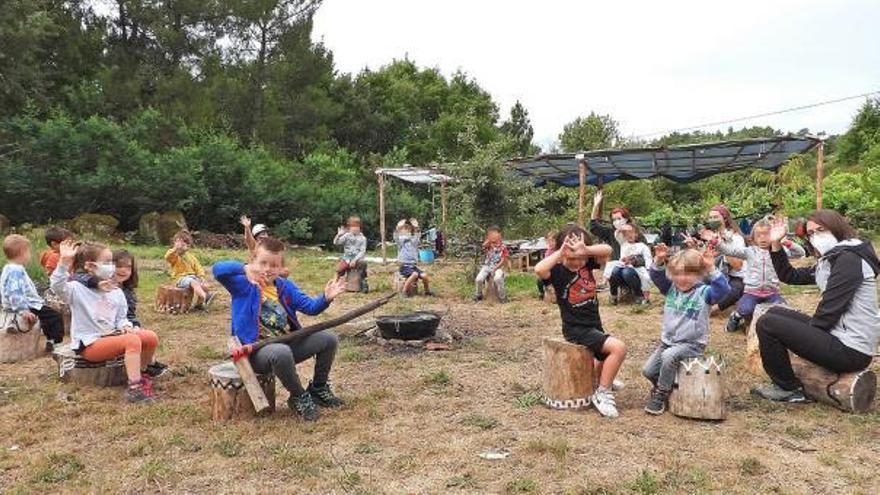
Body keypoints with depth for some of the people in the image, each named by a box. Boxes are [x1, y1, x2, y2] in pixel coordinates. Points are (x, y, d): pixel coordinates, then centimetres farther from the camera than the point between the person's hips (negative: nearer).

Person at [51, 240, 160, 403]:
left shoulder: (116, 292, 12)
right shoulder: (78, 289, -7)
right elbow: (58, 286, -28)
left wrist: (126, 326, -8)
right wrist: (64, 262, -40)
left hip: (111, 336, 7)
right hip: (89, 345, -7)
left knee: (151, 338, -10)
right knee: (133, 341, -31)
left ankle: (141, 374, 13)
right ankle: (134, 388, -33)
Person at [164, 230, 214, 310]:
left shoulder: (190, 256, 16)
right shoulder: (174, 255, 2)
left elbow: (198, 267, 16)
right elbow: (167, 258, -23)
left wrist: (201, 276, -1)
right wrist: (176, 249, -35)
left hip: (193, 276, 5)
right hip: (180, 278, -5)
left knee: (205, 286, -18)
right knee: (194, 283, -36)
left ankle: (199, 303, 1)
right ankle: (205, 298, -54)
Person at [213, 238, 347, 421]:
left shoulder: (285, 287, 10)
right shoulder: (243, 284, -7)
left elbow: (310, 307, 5)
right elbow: (218, 270, -25)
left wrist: (326, 298, -16)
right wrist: (245, 268, -43)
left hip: (287, 345, 6)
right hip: (256, 351, -6)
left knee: (328, 338, -3)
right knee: (281, 352, -40)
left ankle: (319, 388, 17)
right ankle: (299, 397, -11)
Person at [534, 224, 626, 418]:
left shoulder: (587, 264, 0)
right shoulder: (558, 271, -16)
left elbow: (607, 250, -12)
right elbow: (539, 270, -36)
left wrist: (585, 250, -27)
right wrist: (560, 252, -33)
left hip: (594, 325, 8)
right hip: (576, 329, -7)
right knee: (618, 348, -22)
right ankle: (602, 393, -7)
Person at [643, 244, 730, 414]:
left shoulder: (704, 292, -12)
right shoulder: (671, 288, 2)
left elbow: (723, 290, -29)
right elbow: (657, 277, -7)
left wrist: (711, 269, -40)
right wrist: (659, 260, -26)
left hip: (692, 343, -5)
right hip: (668, 341, 6)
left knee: (669, 356, -33)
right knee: (648, 370, -4)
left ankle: (660, 395, -13)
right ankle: (664, 386, 27)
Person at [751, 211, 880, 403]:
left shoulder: (849, 258, -15)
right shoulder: (829, 260, 14)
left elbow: (831, 308, -20)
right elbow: (789, 276, 19)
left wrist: (810, 329, -4)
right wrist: (776, 244, 10)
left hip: (851, 351, -10)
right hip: (838, 334, 10)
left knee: (767, 324, -12)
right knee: (775, 314, 15)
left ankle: (788, 389, 4)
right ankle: (785, 382, 17)